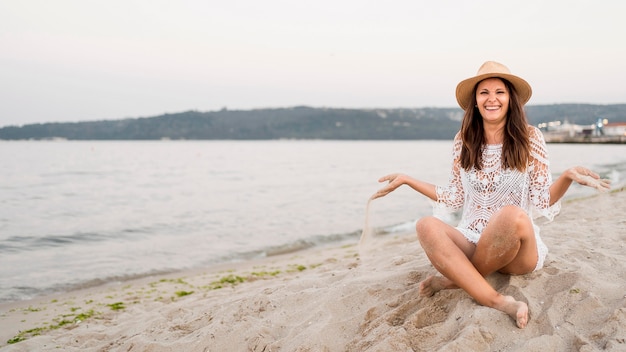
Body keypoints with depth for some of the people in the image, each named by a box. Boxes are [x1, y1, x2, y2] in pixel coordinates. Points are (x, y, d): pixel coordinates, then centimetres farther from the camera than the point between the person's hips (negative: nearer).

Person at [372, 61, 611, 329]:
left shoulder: (529, 138, -2)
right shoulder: (463, 141, 5)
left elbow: (542, 202, -3)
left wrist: (568, 176, -22)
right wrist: (407, 180, 8)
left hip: (517, 250, -2)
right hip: (472, 242, 3)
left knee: (513, 214, -37)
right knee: (427, 226, -29)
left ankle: (456, 278, -16)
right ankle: (499, 303, -34)